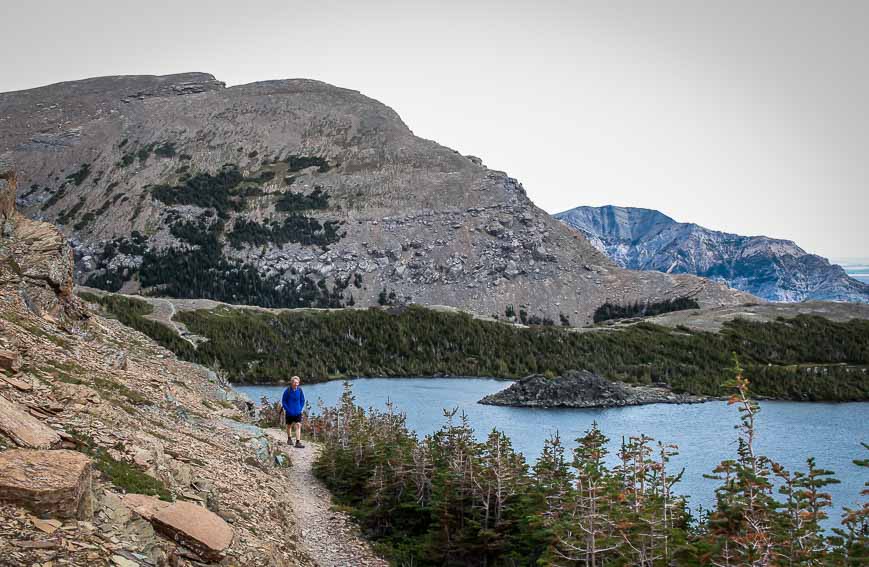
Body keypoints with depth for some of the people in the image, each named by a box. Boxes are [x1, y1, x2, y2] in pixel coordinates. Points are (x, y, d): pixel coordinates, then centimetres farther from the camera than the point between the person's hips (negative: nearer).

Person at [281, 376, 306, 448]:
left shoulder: (300, 390, -6)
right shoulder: (287, 391, -12)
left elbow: (302, 400, 6)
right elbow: (283, 401, -5)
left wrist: (301, 408, -3)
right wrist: (287, 409, -11)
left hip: (298, 412, 1)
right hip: (289, 412, -1)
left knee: (298, 425, -9)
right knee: (289, 425, 16)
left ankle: (298, 442, -11)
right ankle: (289, 439, 37)